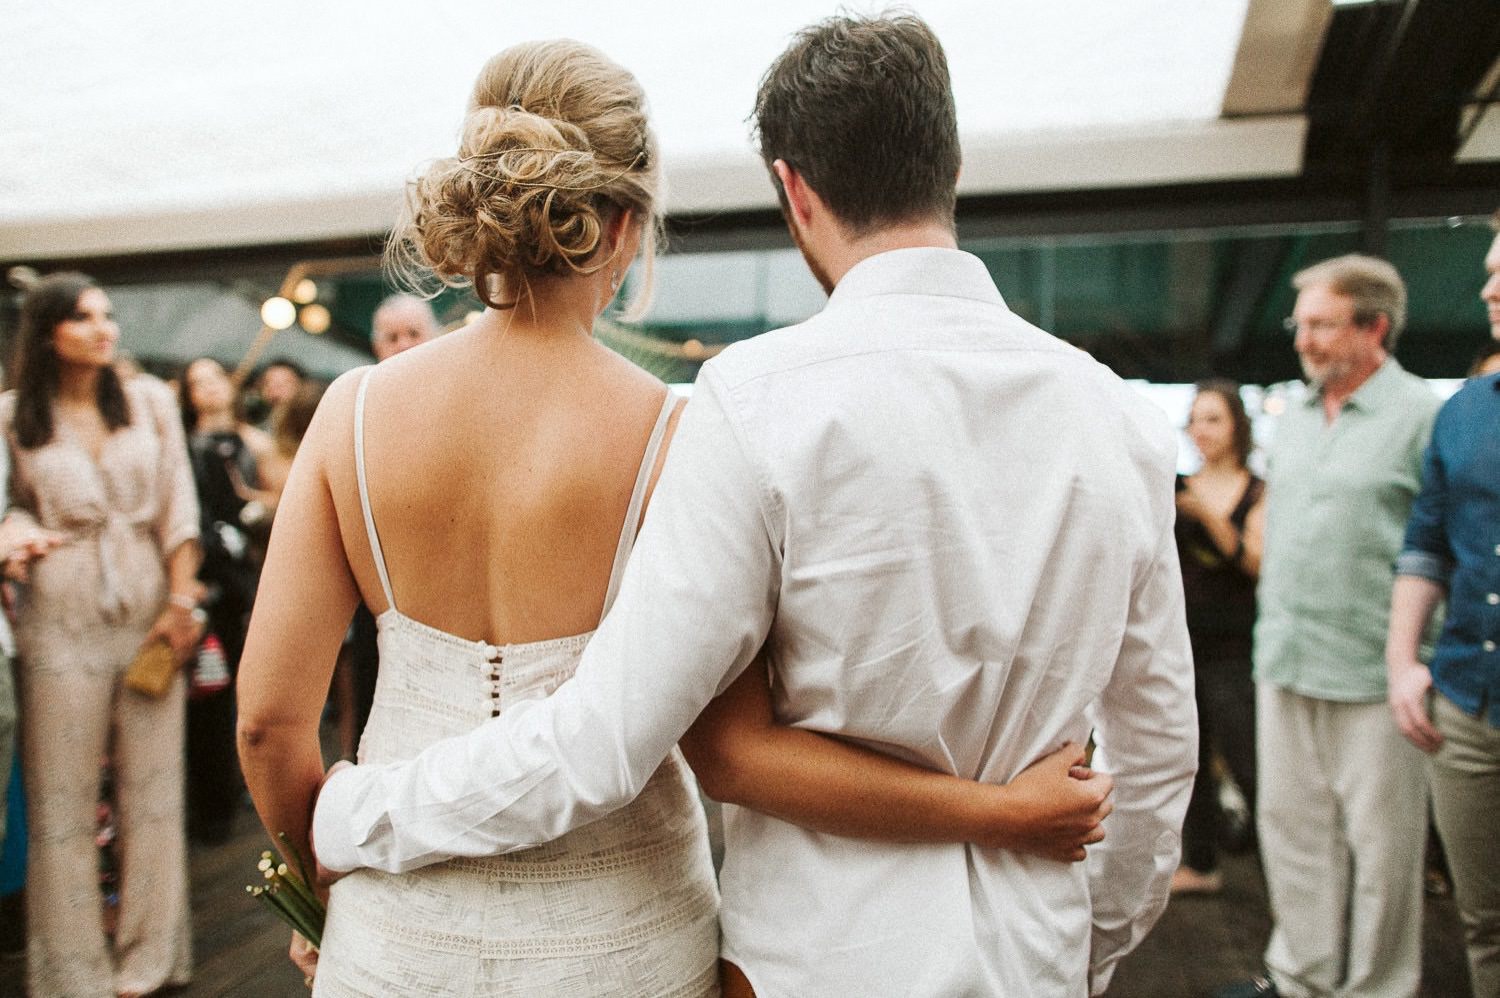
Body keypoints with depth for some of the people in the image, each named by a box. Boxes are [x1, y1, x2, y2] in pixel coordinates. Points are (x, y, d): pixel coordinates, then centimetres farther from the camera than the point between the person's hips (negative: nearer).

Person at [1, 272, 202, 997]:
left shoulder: (149, 400, 6)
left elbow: (179, 506, 3)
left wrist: (181, 600, -3)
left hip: (149, 610, 2)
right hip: (61, 619, -1)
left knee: (152, 783, 7)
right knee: (63, 794, 6)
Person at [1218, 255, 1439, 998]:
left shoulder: (1422, 414, -9)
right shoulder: (1294, 417, 12)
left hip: (1371, 671, -6)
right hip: (1284, 659, 7)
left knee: (1378, 840, 7)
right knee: (1290, 824, 15)